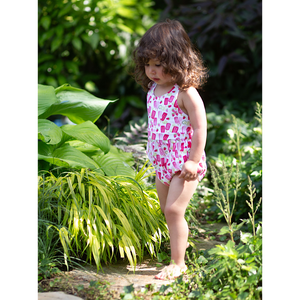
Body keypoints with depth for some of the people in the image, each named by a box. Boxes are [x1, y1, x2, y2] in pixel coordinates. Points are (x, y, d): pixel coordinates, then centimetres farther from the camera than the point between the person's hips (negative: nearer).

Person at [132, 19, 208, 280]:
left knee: (174, 210, -13)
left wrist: (193, 161, -22)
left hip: (184, 163, -8)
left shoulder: (186, 92, -19)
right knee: (167, 210, 18)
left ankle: (178, 263, -5)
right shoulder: (153, 90, 5)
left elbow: (200, 128, -19)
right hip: (162, 162, 8)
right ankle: (180, 241, 39)